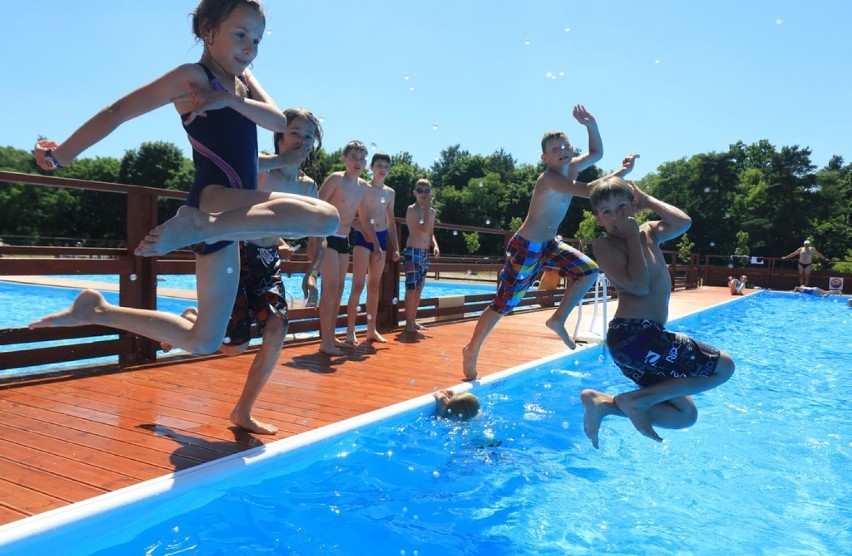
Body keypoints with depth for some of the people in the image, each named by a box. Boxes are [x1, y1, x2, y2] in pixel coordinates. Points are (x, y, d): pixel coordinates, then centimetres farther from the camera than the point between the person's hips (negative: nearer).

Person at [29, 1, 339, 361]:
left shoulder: (244, 78, 20)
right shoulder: (192, 77, -2)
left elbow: (279, 122, 3)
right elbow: (119, 111, -3)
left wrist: (230, 100, -12)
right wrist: (61, 155, -5)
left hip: (232, 209, 8)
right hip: (213, 199, -8)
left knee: (203, 341, 12)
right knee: (326, 217, -33)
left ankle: (98, 311, 21)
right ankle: (201, 225, -29)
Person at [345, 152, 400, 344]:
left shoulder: (390, 193, 13)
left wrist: (395, 247, 13)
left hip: (381, 238, 6)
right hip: (362, 237, -6)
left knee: (374, 286, 9)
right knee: (358, 285, -10)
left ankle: (371, 330, 14)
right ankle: (350, 330, -7)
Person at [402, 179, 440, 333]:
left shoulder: (432, 212, 14)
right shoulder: (412, 209, -8)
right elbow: (424, 228, -20)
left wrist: (435, 245, 3)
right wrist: (427, 208, -15)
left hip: (425, 254, 7)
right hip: (412, 252, -7)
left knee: (418, 289, 11)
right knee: (411, 288, -10)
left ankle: (413, 321, 18)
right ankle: (408, 323, -6)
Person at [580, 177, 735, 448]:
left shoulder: (648, 232, 17)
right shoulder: (605, 245, -6)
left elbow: (683, 222, -2)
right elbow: (639, 286, -18)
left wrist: (646, 199, 9)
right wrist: (632, 236, -11)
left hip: (643, 339, 9)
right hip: (633, 335, -9)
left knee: (685, 414, 17)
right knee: (724, 366, -4)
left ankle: (603, 404, 7)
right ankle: (636, 400, -5)